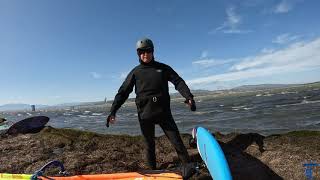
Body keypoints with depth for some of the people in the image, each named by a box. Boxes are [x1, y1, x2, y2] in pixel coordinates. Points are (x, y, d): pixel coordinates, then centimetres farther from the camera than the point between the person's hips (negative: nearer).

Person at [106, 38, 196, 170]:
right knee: (150, 146, 13)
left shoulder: (163, 68, 7)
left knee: (177, 142, 1)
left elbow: (178, 82, -2)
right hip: (145, 115, 0)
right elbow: (123, 92, 3)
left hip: (164, 112, 0)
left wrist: (188, 96, -20)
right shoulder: (135, 72, 6)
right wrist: (113, 111, -6)